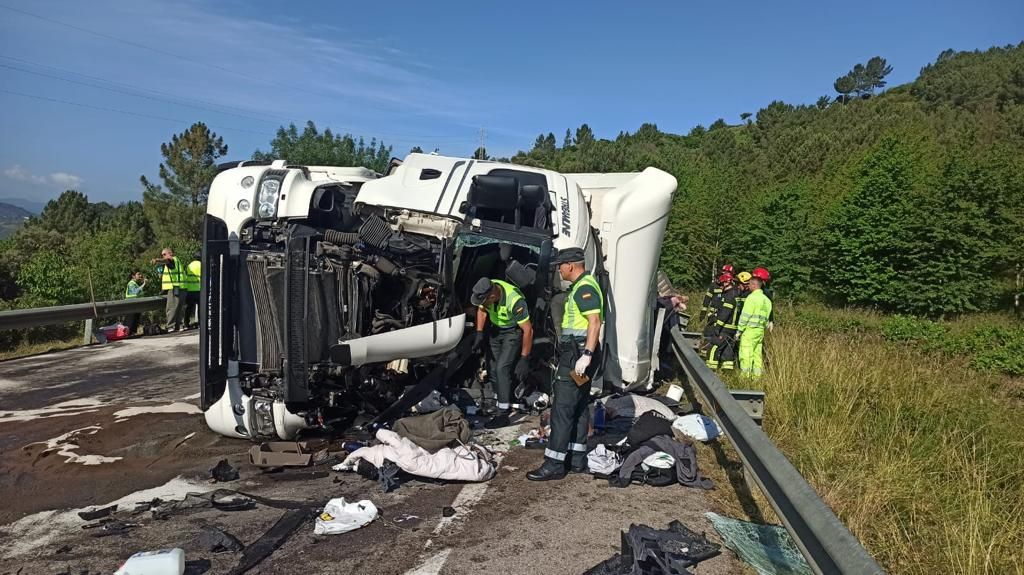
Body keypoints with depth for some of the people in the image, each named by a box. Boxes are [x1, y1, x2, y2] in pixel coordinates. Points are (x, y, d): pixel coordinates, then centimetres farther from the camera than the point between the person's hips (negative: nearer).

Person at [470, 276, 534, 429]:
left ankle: (503, 415, -11)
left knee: (502, 368, -17)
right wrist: (479, 333, -6)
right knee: (492, 369, 6)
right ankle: (505, 404, 24)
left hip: (514, 332, -7)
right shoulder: (485, 291, -19)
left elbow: (528, 330, -30)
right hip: (496, 329, 7)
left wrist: (524, 359, -28)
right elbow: (481, 310, 3)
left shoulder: (515, 301, -38)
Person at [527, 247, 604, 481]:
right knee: (579, 407, 14)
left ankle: (554, 464, -5)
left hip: (576, 355, -11)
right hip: (575, 354, 11)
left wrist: (586, 355, -29)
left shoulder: (585, 287, -15)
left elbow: (595, 322, -24)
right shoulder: (581, 286, 19)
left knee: (562, 409, -9)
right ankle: (577, 460, 21)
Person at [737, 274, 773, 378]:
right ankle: (757, 374, 14)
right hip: (761, 330, 8)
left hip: (750, 330, -8)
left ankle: (745, 375, -5)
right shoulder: (766, 299, 12)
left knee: (746, 354, -4)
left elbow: (745, 316, -13)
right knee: (757, 353, 12)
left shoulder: (752, 297, -12)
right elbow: (767, 317, 13)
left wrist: (739, 330, -8)